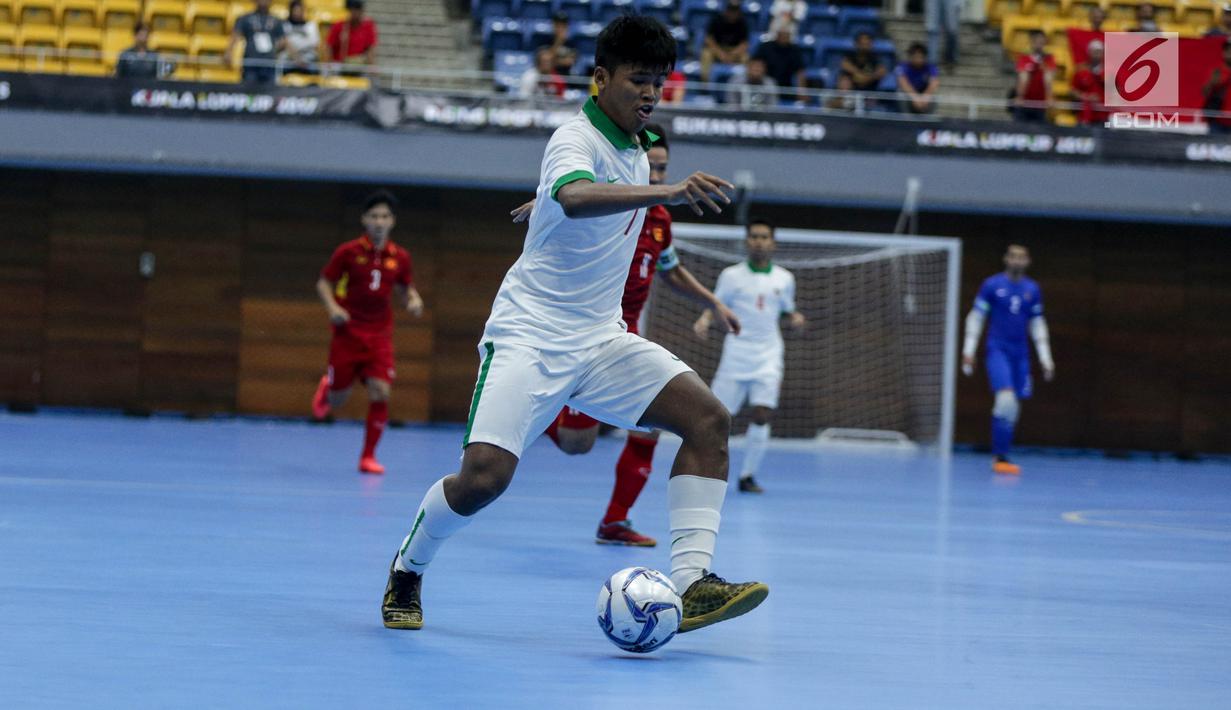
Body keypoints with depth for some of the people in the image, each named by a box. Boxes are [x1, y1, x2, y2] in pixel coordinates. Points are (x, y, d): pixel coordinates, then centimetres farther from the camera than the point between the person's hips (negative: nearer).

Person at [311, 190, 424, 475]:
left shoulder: (400, 257, 1)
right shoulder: (348, 252, -7)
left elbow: (403, 290, 15)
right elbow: (323, 283, 1)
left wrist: (412, 301, -8)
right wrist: (332, 307, -17)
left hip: (380, 336, 2)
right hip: (348, 332, -2)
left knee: (380, 393, -14)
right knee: (338, 399, 4)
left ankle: (368, 456, 0)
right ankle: (327, 388, 44)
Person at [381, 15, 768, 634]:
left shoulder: (636, 149, 10)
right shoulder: (576, 140, -16)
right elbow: (575, 197, -44)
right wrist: (668, 192, -54)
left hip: (599, 340, 8)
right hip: (529, 337, -7)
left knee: (708, 419, -14)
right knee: (484, 477, -21)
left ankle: (691, 583, -21)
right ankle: (406, 573, 9)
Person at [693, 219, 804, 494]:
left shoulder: (784, 279, 9)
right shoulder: (732, 275, 3)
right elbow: (715, 306, 2)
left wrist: (796, 320, -4)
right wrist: (704, 321, -19)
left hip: (768, 357, 1)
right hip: (736, 355, -1)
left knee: (762, 416, -11)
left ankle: (748, 475, -1)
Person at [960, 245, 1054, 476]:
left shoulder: (1032, 290, 10)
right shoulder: (992, 285, 0)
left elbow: (1037, 325, 17)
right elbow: (976, 318, 4)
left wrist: (1045, 359, 14)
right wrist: (968, 351, -2)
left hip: (1020, 354, 4)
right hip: (997, 350, -4)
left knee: (1011, 408, 3)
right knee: (1006, 399, -21)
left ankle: (999, 457, 13)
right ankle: (1000, 457, -18)